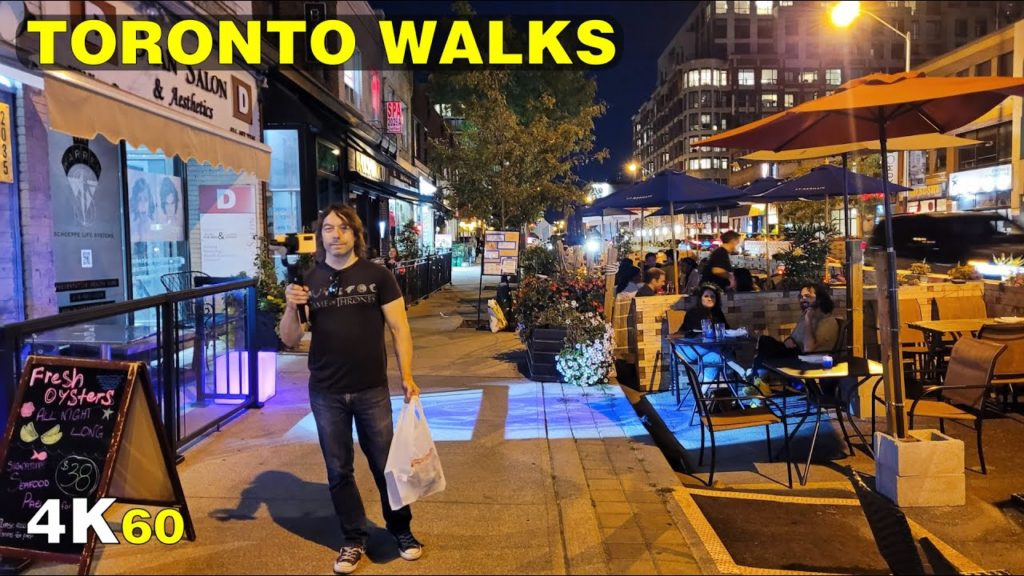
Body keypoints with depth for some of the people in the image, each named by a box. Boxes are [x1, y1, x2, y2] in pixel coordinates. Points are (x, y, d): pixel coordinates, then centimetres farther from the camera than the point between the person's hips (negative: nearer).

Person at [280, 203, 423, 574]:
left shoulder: (377, 276, -3)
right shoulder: (308, 281, 3)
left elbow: (399, 329, -3)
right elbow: (290, 340, 2)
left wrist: (407, 375, -12)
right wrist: (290, 308, -17)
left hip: (372, 390, -2)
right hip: (325, 394, 2)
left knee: (386, 464, 9)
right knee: (338, 471, 12)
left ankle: (401, 530, 30)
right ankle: (354, 540, 29)